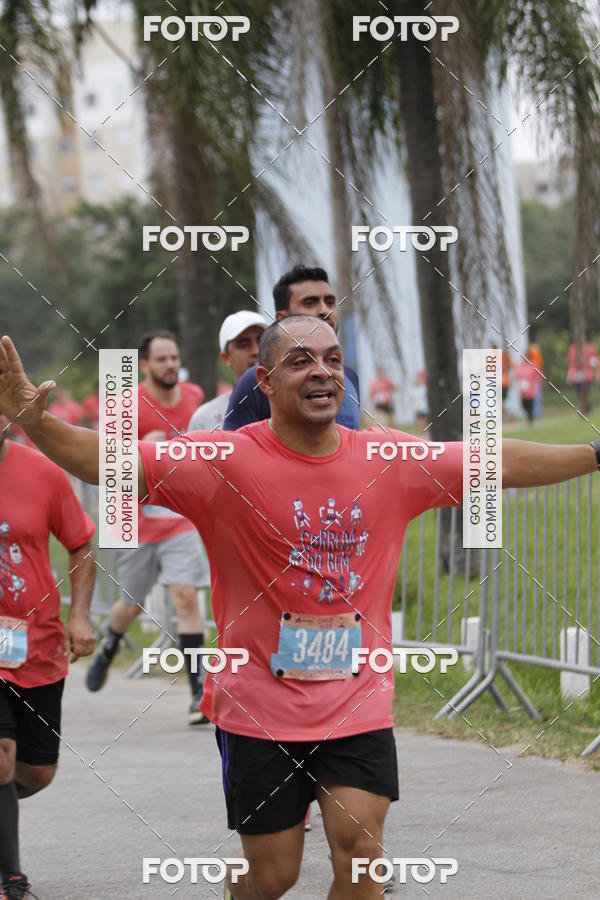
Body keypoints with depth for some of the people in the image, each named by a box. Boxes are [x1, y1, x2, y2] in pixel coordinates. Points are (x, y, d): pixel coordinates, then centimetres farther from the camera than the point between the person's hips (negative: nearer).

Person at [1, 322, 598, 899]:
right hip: (260, 708, -2)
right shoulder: (225, 462, -10)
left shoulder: (393, 462, 1)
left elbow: (501, 464, 10)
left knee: (361, 851, -9)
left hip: (359, 706, 2)